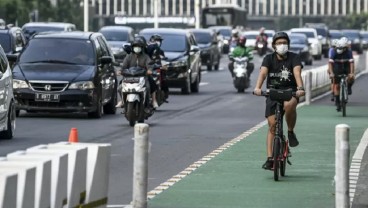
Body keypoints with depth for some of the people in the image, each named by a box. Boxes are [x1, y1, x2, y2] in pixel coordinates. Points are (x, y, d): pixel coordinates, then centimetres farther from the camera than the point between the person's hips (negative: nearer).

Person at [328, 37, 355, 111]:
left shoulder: (349, 52, -20)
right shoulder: (334, 51, -20)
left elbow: (351, 62, -26)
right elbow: (330, 62, -26)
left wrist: (352, 73, -38)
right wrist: (331, 73, -38)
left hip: (346, 67, 0)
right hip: (337, 68, 0)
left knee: (351, 78, -29)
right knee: (336, 85, -5)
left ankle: (348, 87, 3)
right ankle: (337, 103, 4)